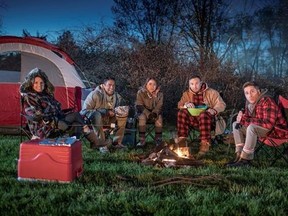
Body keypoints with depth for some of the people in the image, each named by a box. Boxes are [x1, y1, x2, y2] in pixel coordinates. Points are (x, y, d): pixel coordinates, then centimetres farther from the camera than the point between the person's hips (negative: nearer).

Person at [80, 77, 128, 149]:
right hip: (93, 119, -6)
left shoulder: (117, 96, -4)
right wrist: (105, 112, -27)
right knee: (97, 115, -38)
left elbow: (124, 107, 10)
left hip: (107, 119, 6)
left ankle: (117, 142, -4)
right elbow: (85, 110, -24)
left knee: (123, 116, -12)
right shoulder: (95, 94, -22)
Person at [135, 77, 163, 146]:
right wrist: (149, 114, -30)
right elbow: (139, 106, -15)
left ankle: (158, 140, -24)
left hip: (155, 113, 2)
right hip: (143, 112, -1)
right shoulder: (140, 93, -10)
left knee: (159, 117, -30)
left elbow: (159, 106, -6)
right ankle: (142, 140, -31)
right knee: (142, 117, -34)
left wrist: (154, 113, -29)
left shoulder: (159, 94, -3)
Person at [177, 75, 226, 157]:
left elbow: (222, 105, -1)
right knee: (182, 112, -27)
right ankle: (182, 140, -27)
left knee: (203, 115, -39)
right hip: (192, 119, 3)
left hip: (208, 118, -3)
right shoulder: (187, 94, 15)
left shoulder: (211, 92, 5)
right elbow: (180, 105, 8)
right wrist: (186, 105, -16)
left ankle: (205, 143, -39)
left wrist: (214, 110, -23)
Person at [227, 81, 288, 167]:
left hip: (277, 131, -9)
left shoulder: (267, 101, -24)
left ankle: (245, 159, -26)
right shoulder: (250, 103, 1)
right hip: (261, 129, 9)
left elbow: (268, 124, -33)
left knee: (252, 127, -35)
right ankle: (239, 155, -7)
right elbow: (247, 116, 17)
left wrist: (245, 120, -28)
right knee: (235, 124, 4)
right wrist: (241, 117, -10)